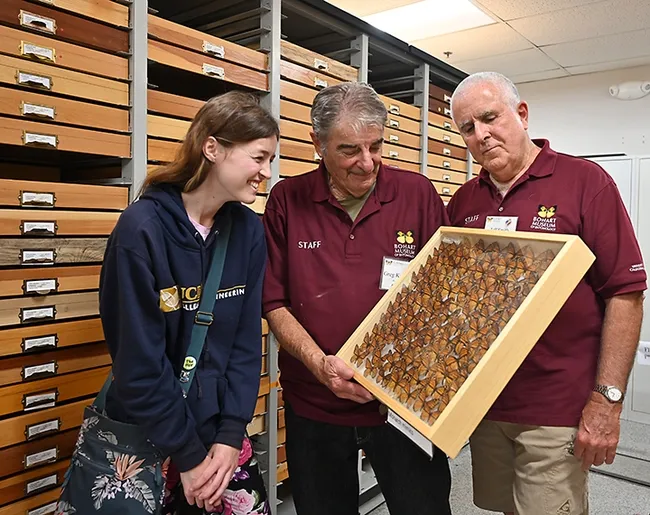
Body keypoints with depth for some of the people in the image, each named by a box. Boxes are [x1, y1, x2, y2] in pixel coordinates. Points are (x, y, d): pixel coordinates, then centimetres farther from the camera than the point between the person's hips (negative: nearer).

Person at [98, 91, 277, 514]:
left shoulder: (249, 230, -4)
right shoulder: (142, 229, -19)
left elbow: (248, 340, -2)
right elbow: (140, 363, -17)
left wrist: (229, 435, -7)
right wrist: (188, 455, -10)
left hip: (221, 427, 4)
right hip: (146, 434, -4)